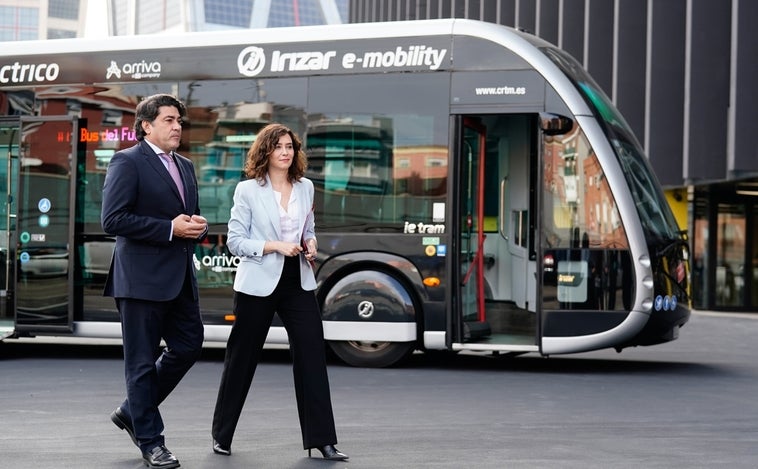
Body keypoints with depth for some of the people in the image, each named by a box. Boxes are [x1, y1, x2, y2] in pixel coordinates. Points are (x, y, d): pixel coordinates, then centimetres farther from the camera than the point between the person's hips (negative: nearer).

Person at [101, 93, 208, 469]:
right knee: (143, 361, 2)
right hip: (142, 278, -8)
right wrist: (170, 229, -19)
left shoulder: (185, 166, 17)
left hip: (180, 278, 8)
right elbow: (112, 219, -17)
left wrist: (198, 226, 2)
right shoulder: (127, 162, -8)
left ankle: (132, 412, 27)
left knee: (188, 347, 10)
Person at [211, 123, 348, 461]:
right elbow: (235, 241, -8)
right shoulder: (247, 190, -6)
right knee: (242, 358, 7)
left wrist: (310, 243, -2)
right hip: (259, 284, -4)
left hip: (298, 282, 4)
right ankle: (221, 435, 23)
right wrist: (274, 246, -20)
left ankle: (321, 440, 1)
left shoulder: (305, 187, 7)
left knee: (312, 356, -4)